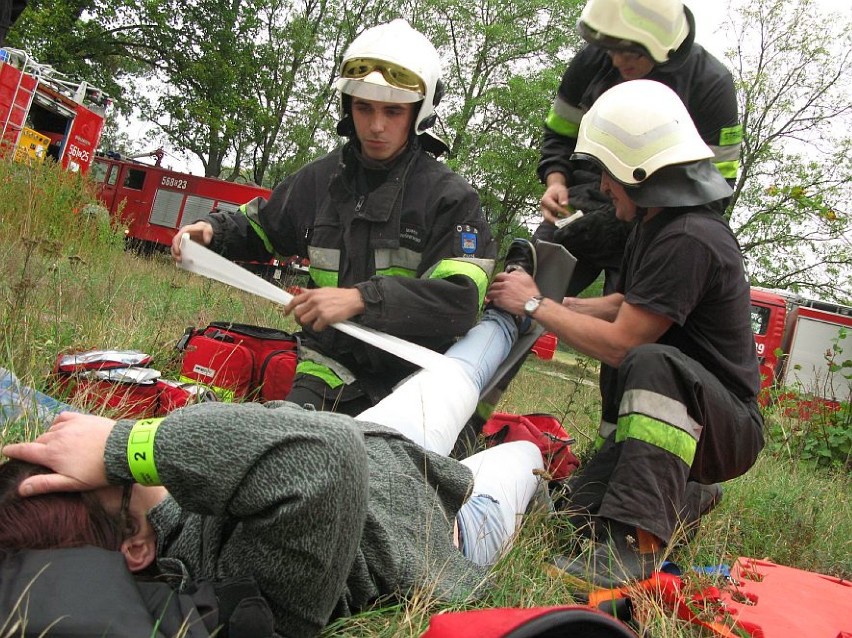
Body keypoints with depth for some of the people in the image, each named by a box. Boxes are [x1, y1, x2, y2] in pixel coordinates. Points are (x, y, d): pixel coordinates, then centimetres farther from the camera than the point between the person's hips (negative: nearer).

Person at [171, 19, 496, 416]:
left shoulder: (449, 197, -6)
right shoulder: (323, 179, 9)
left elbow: (461, 300, -18)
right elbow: (259, 227, 28)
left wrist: (361, 299, -27)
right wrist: (213, 230, 6)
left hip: (411, 381, -2)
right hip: (330, 372, 3)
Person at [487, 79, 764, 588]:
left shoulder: (690, 240, -25)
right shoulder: (660, 226, 7)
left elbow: (619, 344, -24)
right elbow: (624, 304, 16)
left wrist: (536, 305, -13)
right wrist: (552, 302, 7)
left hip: (729, 428, -9)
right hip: (678, 413, 10)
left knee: (652, 363, -38)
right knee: (582, 506, 6)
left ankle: (636, 544, -41)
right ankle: (689, 494, 30)